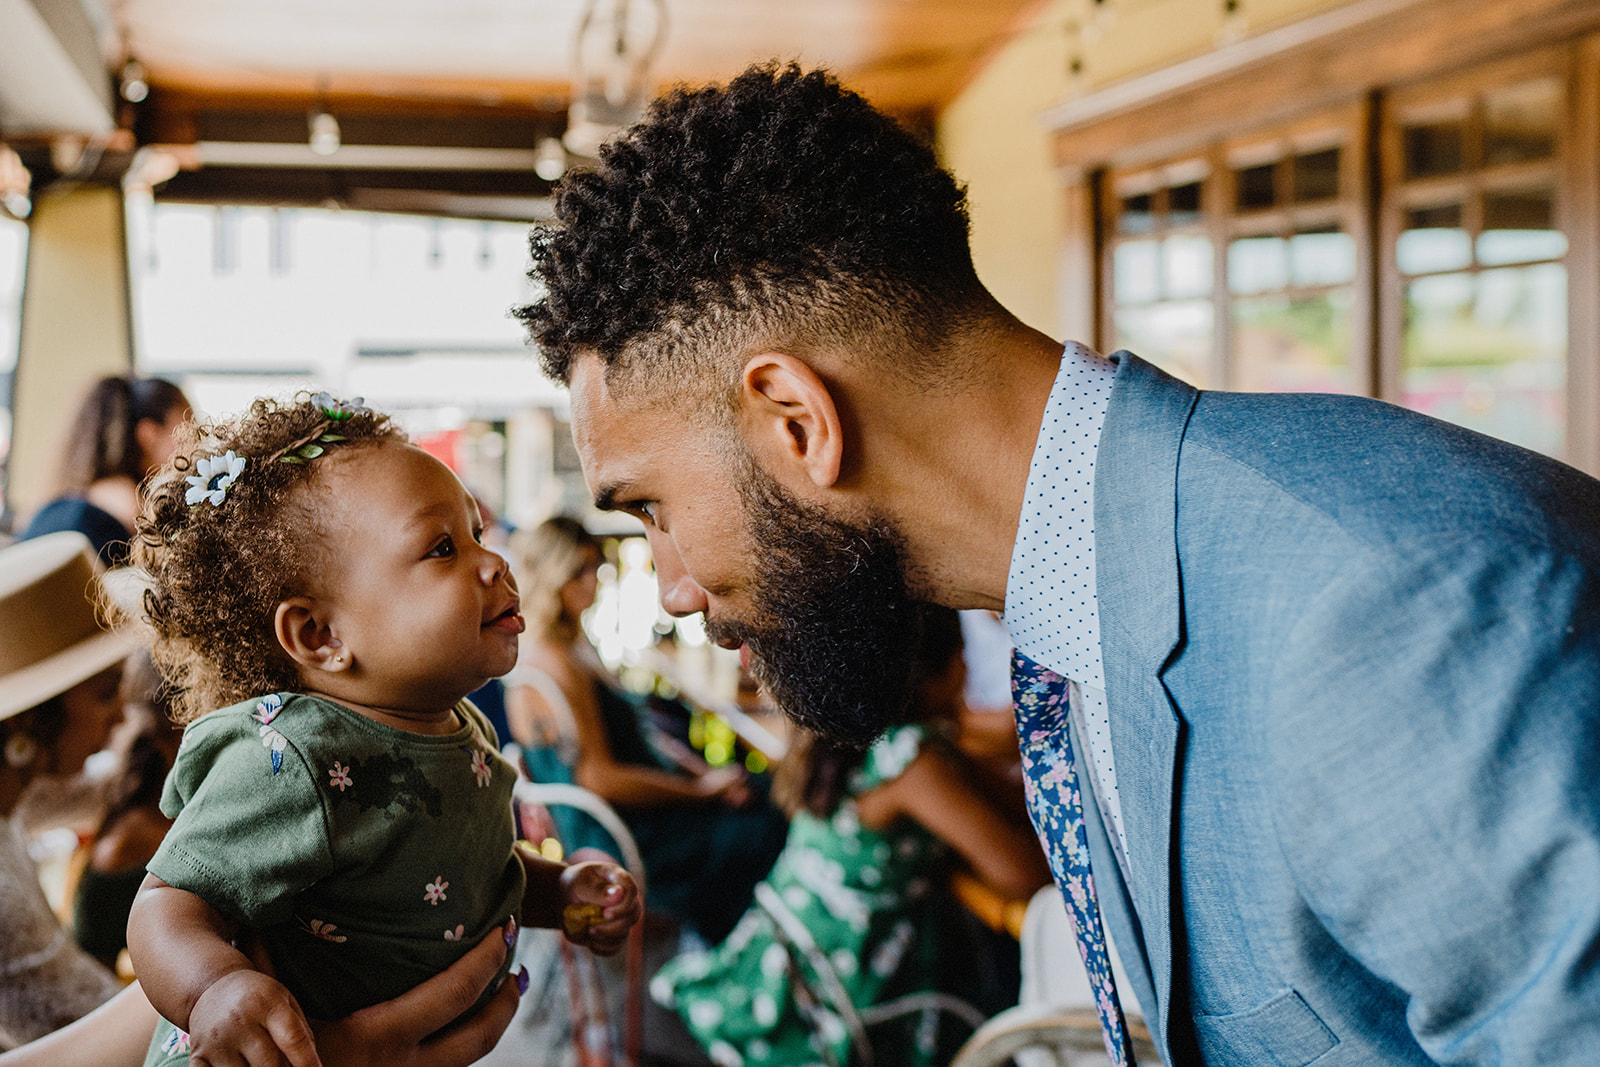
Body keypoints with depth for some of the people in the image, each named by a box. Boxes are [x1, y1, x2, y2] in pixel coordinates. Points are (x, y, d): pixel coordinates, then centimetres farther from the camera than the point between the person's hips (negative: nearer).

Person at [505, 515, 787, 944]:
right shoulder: (551, 668, -21)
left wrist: (704, 772, 4)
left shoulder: (576, 647, 12)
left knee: (772, 795, 2)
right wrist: (703, 790, -16)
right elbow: (597, 779, -23)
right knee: (770, 832, -14)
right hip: (619, 836, -10)